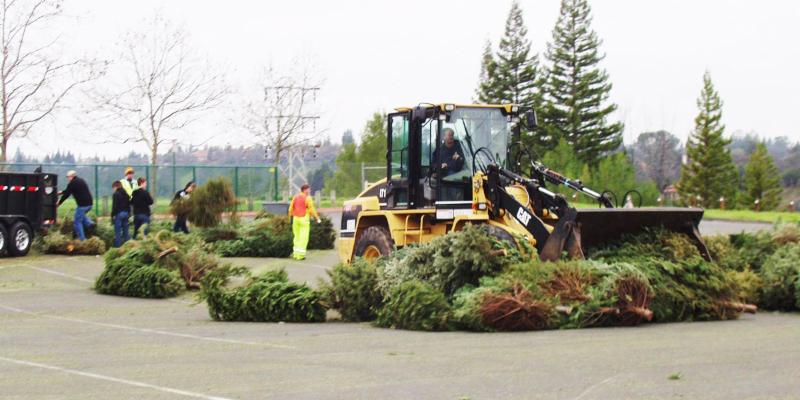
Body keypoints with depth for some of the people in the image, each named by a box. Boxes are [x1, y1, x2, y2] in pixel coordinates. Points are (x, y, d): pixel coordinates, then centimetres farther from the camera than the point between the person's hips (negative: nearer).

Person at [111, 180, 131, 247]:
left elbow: (114, 206, -14)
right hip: (126, 213, 7)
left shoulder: (116, 194, -10)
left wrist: (113, 215, -11)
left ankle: (117, 246, -6)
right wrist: (128, 214, 20)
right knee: (125, 230, 10)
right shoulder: (126, 194, 12)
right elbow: (129, 205, 16)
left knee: (117, 232, -4)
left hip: (118, 214, -7)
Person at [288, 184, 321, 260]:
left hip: (296, 219, 6)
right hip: (304, 219, -6)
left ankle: (295, 254, 14)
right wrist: (318, 218, -7)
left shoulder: (295, 197, 6)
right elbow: (312, 209, -14)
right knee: (303, 237, -2)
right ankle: (300, 255, -6)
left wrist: (290, 217, 18)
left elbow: (291, 208, 7)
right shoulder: (307, 198, -11)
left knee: (297, 236, 15)